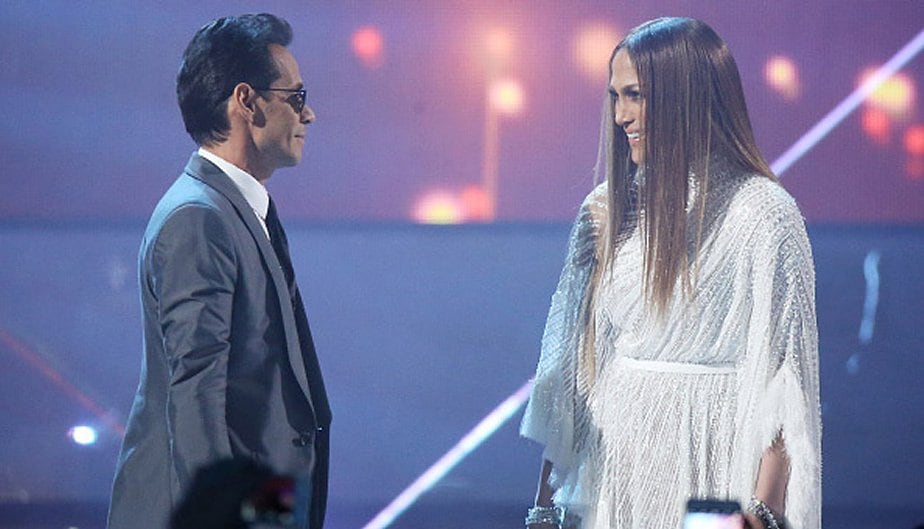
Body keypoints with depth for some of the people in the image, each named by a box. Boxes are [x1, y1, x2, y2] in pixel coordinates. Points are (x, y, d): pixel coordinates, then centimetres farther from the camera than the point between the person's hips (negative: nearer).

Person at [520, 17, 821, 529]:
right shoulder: (607, 208, 7)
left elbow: (782, 374, -12)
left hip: (710, 465, -5)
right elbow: (570, 357, 8)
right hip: (613, 464, 5)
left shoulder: (762, 213, -8)